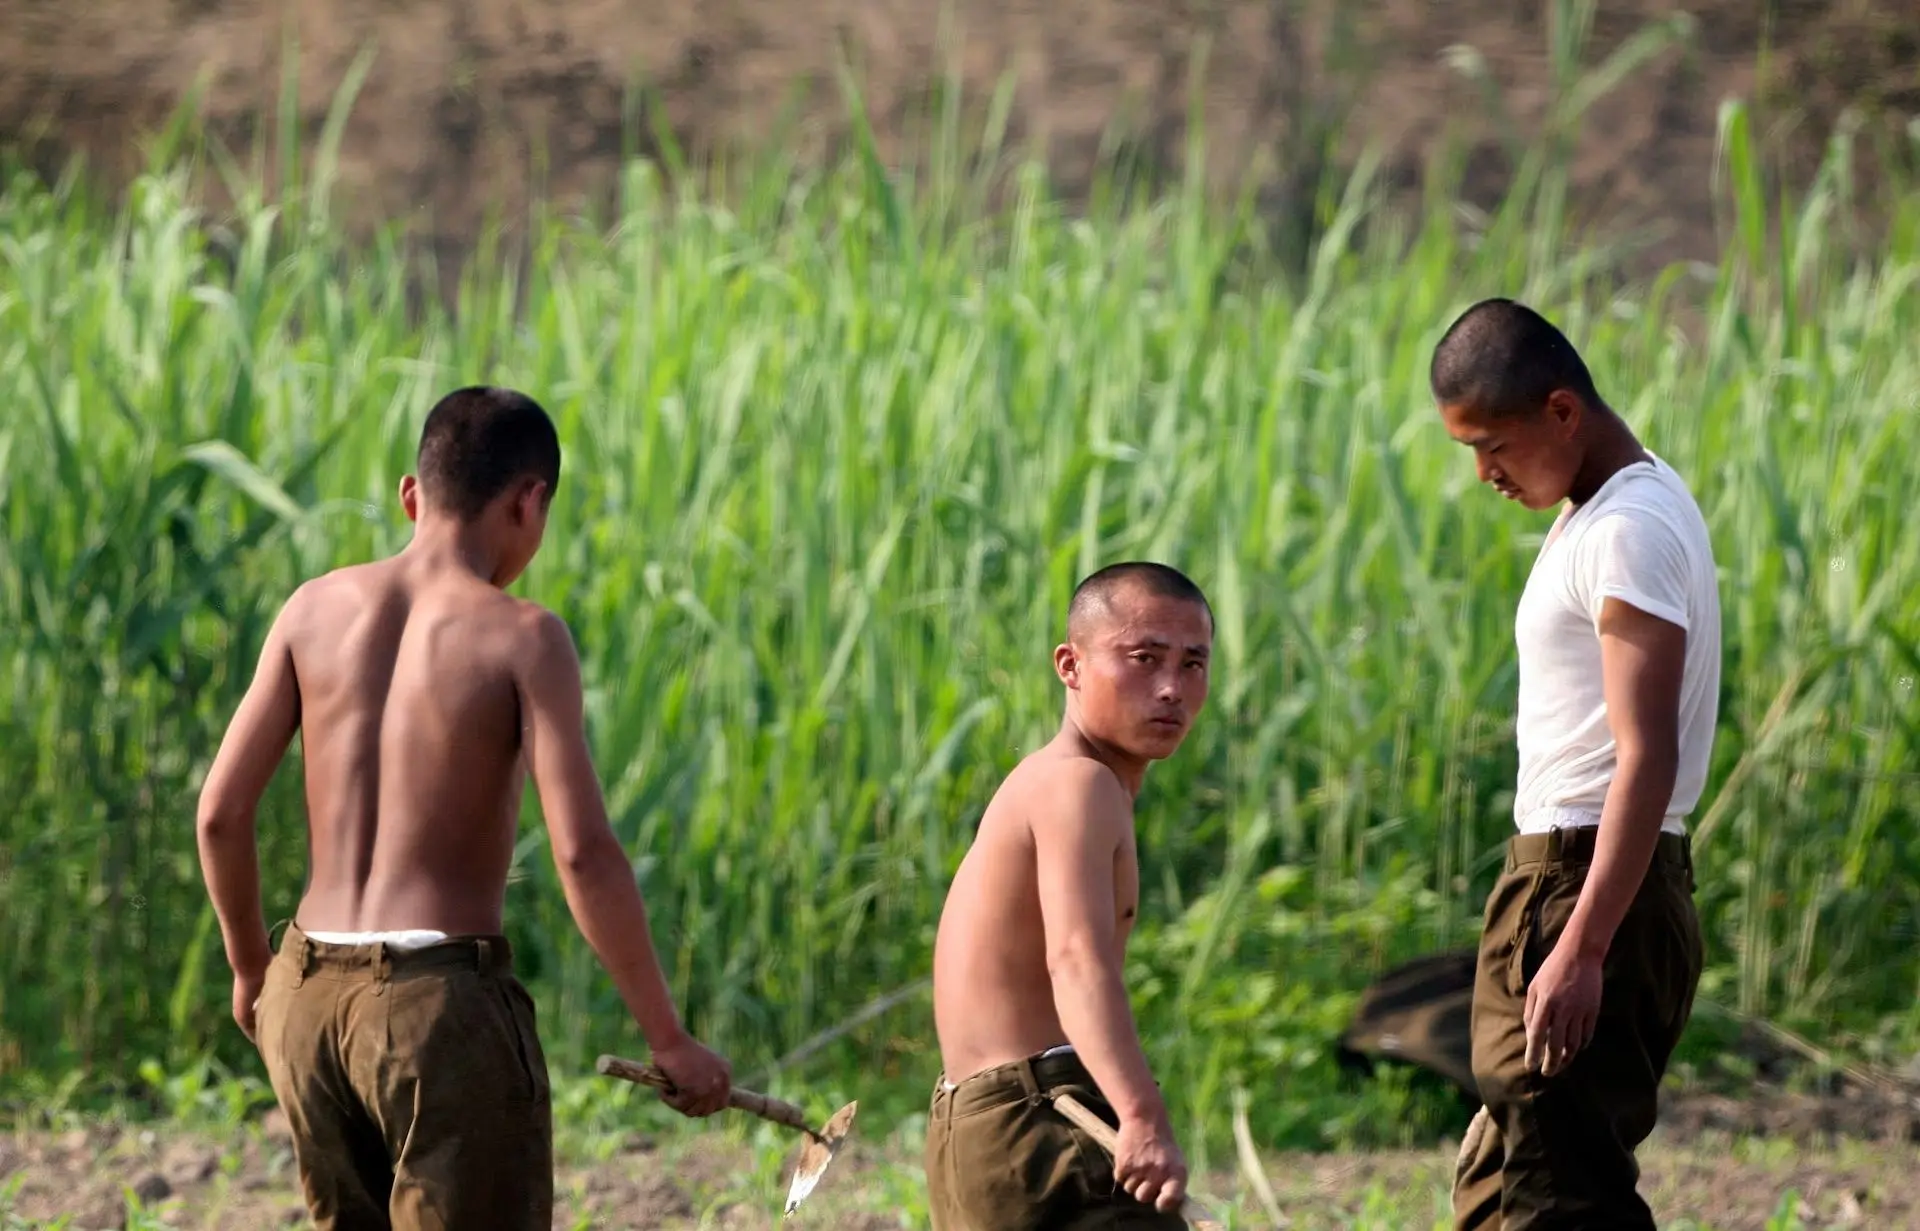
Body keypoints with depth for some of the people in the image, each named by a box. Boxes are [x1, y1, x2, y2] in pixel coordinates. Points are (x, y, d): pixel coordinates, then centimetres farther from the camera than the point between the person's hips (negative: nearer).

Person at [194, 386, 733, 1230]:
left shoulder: (317, 609, 6)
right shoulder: (521, 637, -8)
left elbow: (220, 812, 5)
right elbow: (583, 851, -16)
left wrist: (250, 968, 22)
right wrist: (669, 1040, -9)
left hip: (311, 999, 5)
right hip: (445, 1002, -5)